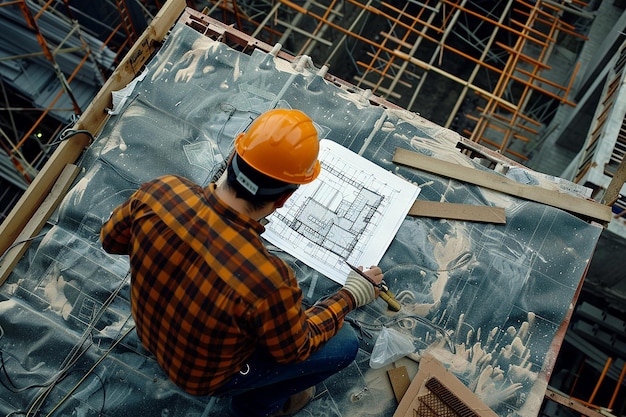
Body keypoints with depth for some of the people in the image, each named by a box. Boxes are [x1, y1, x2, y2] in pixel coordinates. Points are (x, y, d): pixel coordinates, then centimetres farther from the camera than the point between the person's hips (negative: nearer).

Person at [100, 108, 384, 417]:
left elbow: (111, 240, -5)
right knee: (344, 344, 4)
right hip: (203, 373, -5)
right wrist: (350, 295, -6)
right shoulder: (267, 281, -41)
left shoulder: (160, 191, -28)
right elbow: (293, 349, -17)